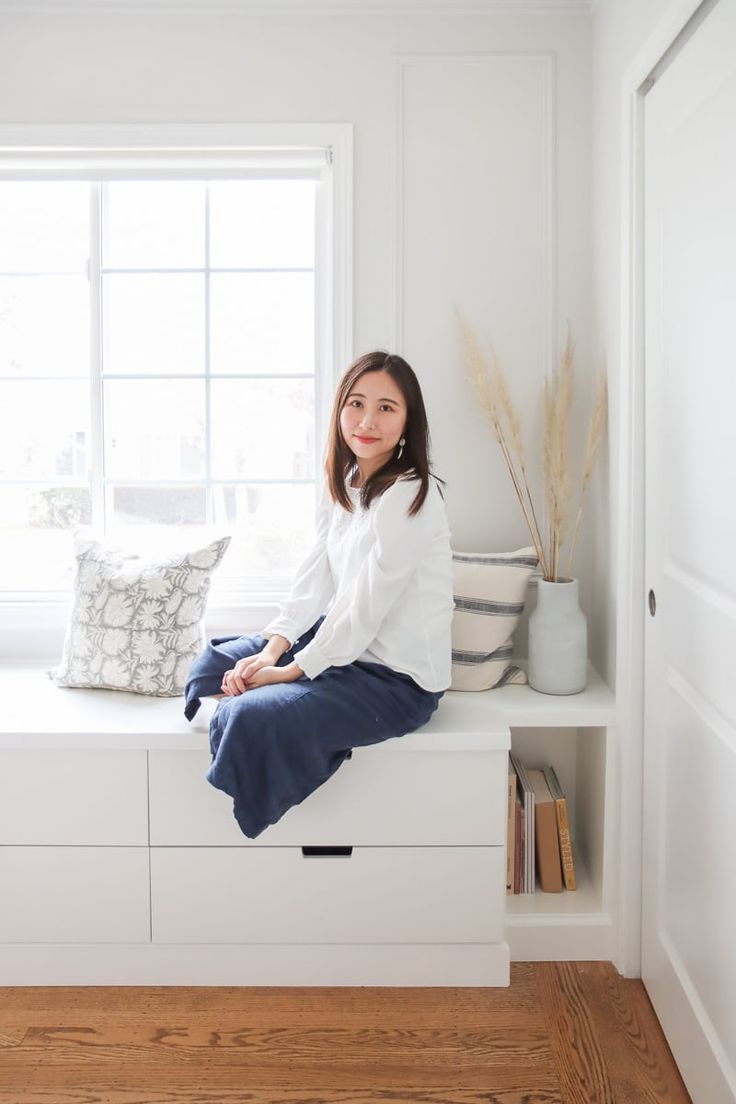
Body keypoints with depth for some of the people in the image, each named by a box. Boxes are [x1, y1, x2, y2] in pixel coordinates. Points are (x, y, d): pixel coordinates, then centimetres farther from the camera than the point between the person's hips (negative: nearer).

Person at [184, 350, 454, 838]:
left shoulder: (409, 496, -23)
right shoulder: (345, 482, 5)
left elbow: (364, 610, -22)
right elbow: (315, 578, 4)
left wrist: (293, 670, -15)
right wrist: (272, 649, -9)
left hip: (396, 678, -9)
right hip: (342, 643, 9)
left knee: (251, 718, -24)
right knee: (215, 663, 13)